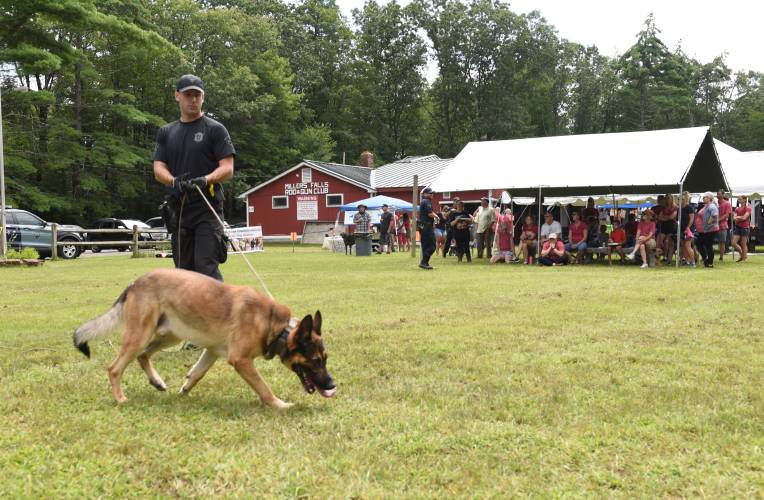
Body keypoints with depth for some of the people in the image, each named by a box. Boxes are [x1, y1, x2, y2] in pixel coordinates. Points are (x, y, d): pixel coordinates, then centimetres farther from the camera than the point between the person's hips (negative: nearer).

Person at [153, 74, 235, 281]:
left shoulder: (215, 129, 3)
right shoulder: (166, 132, 16)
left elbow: (227, 169, -5)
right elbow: (158, 168, 8)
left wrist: (205, 180, -24)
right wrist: (174, 181, -14)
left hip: (207, 210, -5)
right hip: (178, 209, 5)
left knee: (206, 267, -13)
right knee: (183, 270, 9)